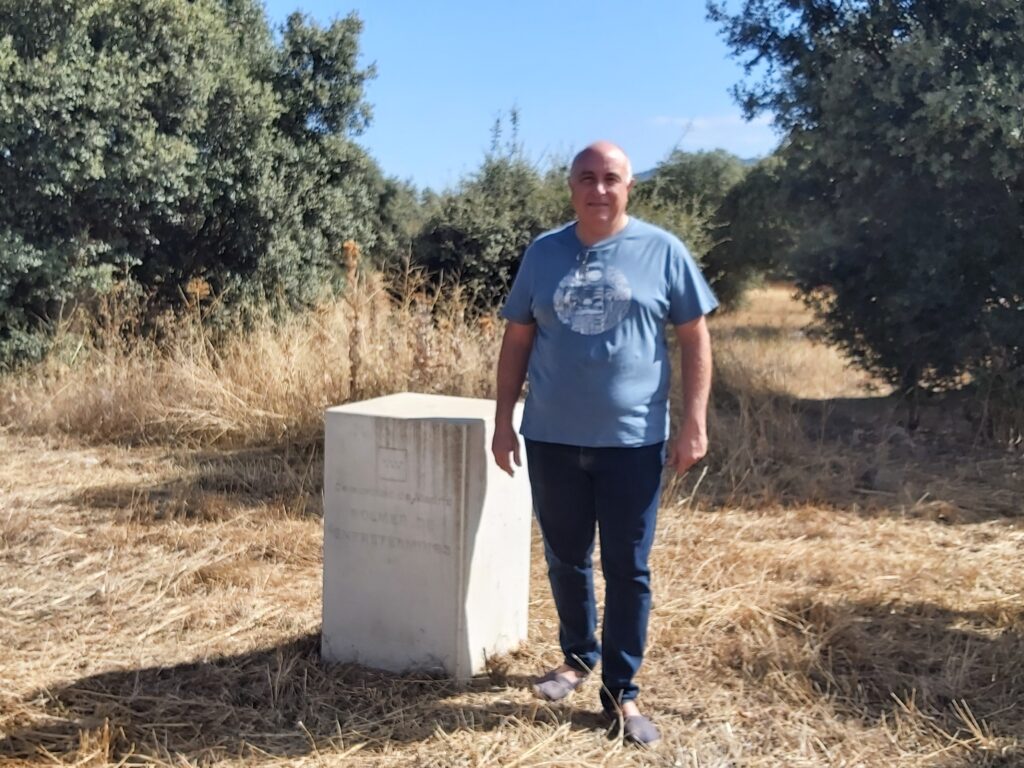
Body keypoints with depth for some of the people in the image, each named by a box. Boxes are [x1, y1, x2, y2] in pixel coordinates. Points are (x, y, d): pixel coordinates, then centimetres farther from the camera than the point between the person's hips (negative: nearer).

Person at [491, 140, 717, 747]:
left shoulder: (662, 251, -2)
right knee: (566, 560, 15)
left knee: (628, 569, 4)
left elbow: (695, 337, 0)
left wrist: (694, 423, -7)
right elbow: (518, 340, 9)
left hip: (633, 440, -2)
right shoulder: (544, 253, 5)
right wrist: (504, 419, 5)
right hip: (552, 438, 3)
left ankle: (622, 690, 17)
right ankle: (578, 657, 36)